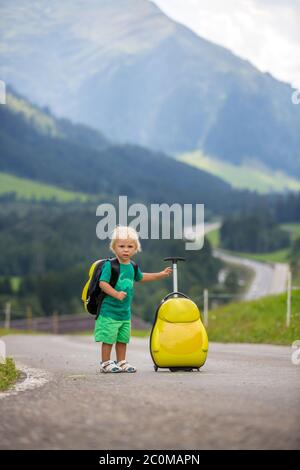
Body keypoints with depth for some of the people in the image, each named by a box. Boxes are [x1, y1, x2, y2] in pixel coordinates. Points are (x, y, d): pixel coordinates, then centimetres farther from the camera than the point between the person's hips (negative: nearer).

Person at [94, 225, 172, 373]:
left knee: (123, 339, 14)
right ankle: (105, 363, 7)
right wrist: (116, 294, -31)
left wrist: (161, 274, 29)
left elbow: (141, 277, 28)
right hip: (110, 310, -7)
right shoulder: (110, 265, -15)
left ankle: (121, 362, 24)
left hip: (125, 311, 7)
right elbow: (102, 283, -21)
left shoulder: (132, 267, 8)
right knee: (108, 338, -2)